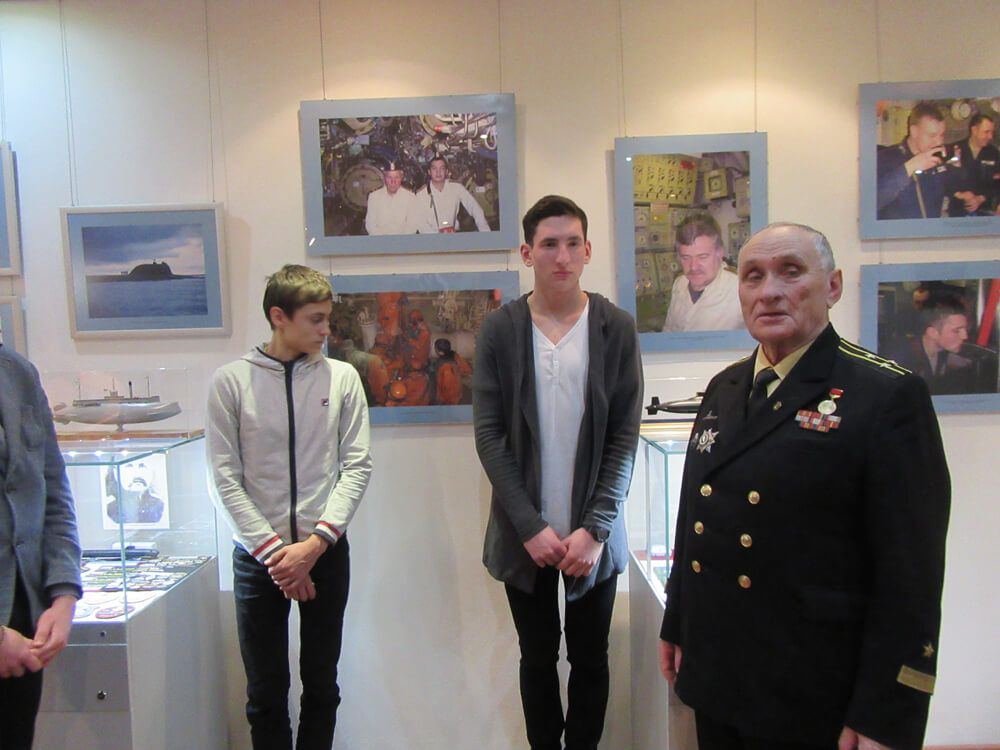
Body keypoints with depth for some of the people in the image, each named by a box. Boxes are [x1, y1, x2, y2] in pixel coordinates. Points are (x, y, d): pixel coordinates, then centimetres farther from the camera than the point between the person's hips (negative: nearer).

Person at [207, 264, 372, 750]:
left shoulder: (342, 377, -1)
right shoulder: (231, 381, -4)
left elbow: (356, 465, -2)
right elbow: (226, 477, -5)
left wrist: (315, 542, -10)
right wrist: (272, 550, -10)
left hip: (326, 551, 1)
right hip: (257, 555, -1)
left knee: (322, 686, 13)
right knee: (266, 693, 10)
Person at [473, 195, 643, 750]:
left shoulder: (617, 328, -3)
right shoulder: (499, 329, -3)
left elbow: (625, 437, -4)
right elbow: (489, 435, -5)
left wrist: (595, 528, -11)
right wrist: (531, 527, -11)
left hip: (592, 535, 0)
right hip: (525, 533, 0)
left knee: (590, 661, 14)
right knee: (538, 659, 15)